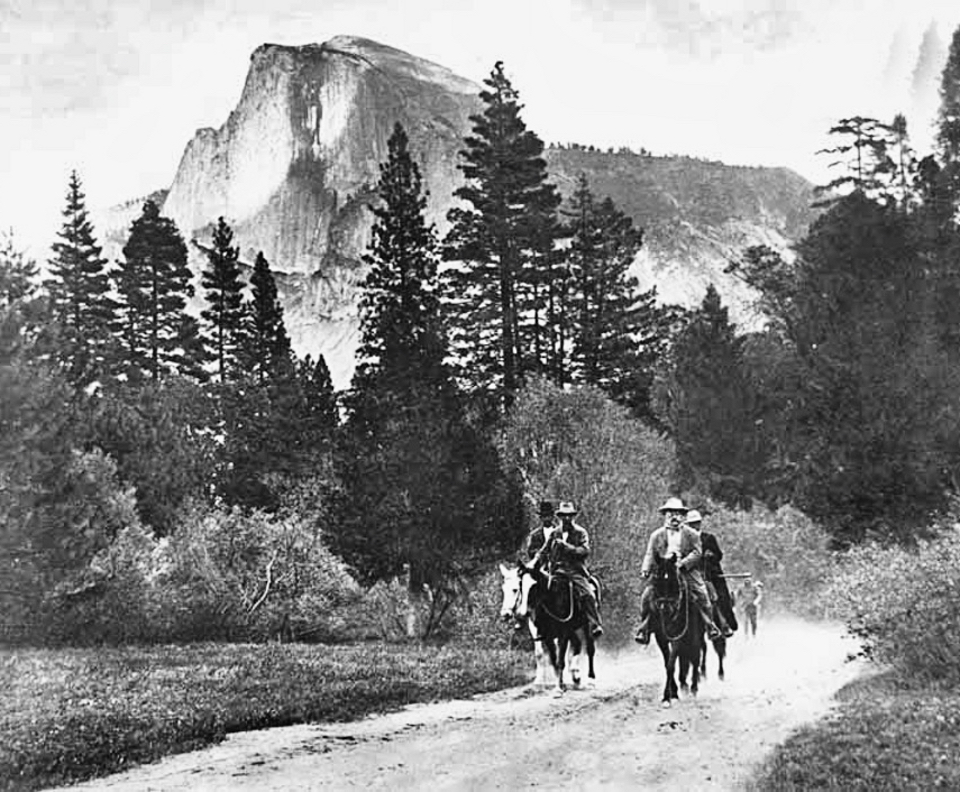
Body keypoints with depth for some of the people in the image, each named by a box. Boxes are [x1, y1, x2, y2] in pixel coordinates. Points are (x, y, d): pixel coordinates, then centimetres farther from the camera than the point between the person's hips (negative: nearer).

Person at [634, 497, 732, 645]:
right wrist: (646, 569, -9)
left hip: (686, 570, -1)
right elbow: (650, 554, 9)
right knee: (646, 596, -15)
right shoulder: (657, 535, 13)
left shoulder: (691, 534, 9)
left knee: (700, 594, -19)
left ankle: (710, 626, -5)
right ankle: (643, 629, -4)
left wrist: (683, 562, -18)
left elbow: (697, 552, -1)